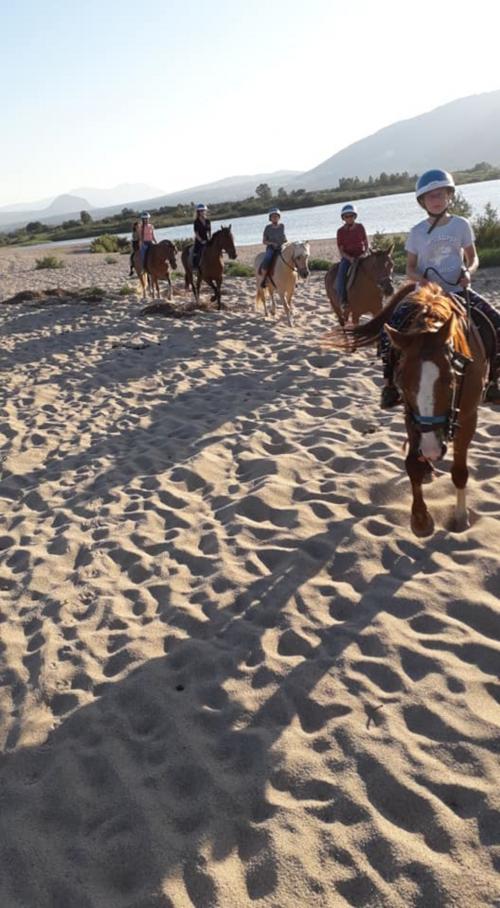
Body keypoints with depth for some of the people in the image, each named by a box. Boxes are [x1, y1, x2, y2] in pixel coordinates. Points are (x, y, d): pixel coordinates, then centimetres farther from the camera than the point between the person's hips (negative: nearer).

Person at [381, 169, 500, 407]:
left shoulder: (461, 225, 3)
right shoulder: (417, 232, 1)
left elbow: (473, 258, 12)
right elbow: (410, 268, 5)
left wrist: (468, 271, -11)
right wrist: (421, 278, -17)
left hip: (458, 290, 1)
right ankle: (390, 383, -4)